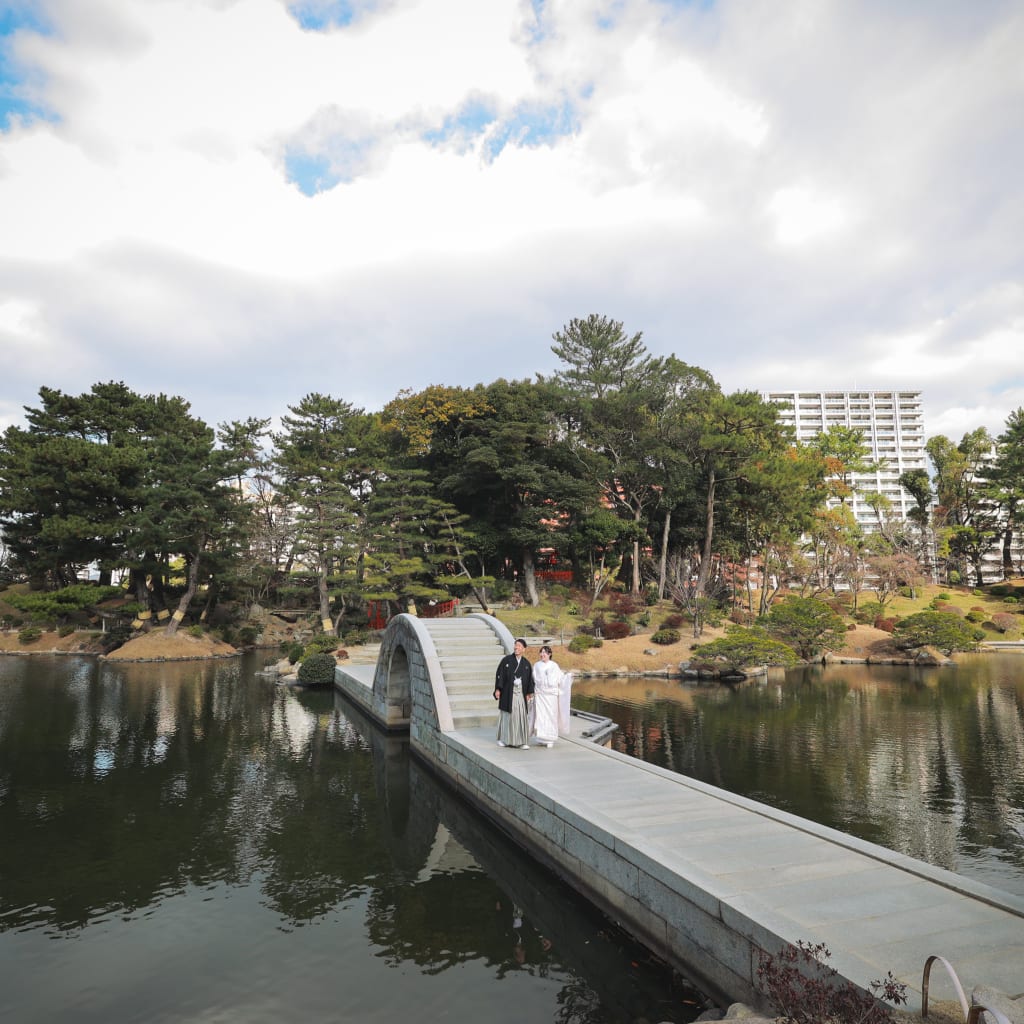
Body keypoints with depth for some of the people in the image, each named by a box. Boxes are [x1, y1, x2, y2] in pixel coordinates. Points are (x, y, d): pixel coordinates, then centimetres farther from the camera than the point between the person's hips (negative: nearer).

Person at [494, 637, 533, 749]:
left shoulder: (526, 664, 6)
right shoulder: (506, 660, -1)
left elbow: (529, 679, 7)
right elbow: (499, 674, -4)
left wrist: (529, 693, -1)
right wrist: (497, 689, -10)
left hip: (520, 693, 2)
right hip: (507, 692, -2)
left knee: (521, 716, -1)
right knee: (506, 715, 5)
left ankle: (521, 741, 3)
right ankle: (503, 739, 18)